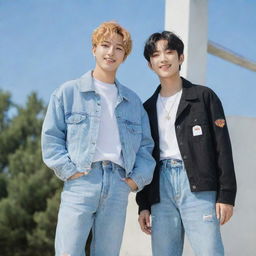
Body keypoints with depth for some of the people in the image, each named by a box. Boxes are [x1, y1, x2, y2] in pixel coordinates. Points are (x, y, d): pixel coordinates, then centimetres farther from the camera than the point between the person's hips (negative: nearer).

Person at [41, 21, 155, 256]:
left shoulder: (133, 102, 19)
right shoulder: (69, 93, 8)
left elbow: (145, 145, 20)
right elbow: (51, 137, 4)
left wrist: (137, 178, 5)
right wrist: (69, 171, -8)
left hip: (119, 186, 4)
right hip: (81, 182, -3)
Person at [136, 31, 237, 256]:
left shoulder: (204, 96, 7)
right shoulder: (148, 108, 19)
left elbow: (222, 148, 1)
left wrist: (226, 195, -7)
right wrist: (143, 205, 12)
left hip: (198, 186, -4)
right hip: (161, 188, 4)